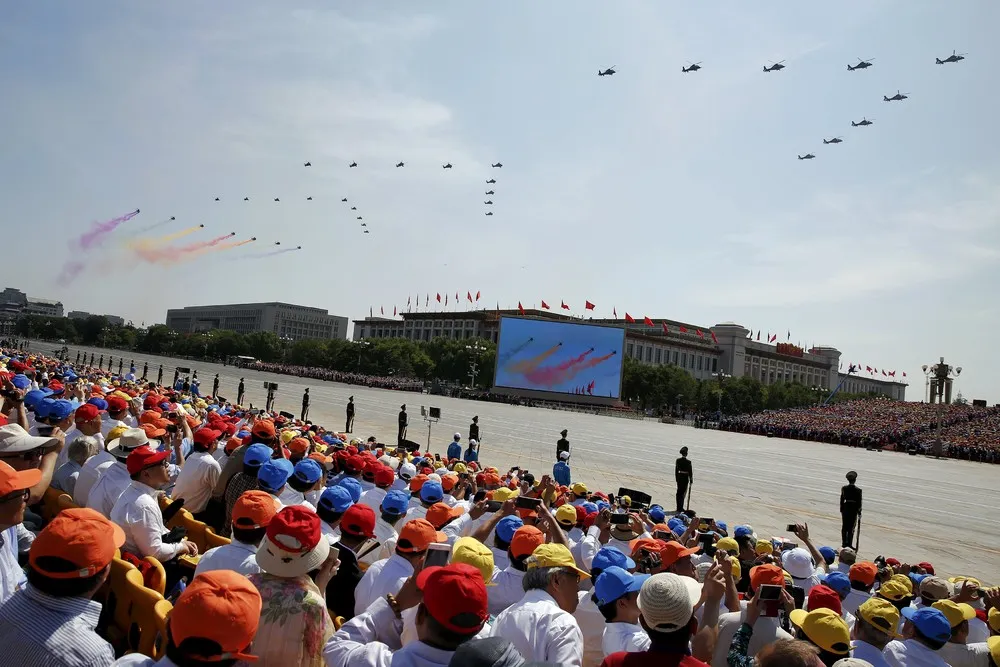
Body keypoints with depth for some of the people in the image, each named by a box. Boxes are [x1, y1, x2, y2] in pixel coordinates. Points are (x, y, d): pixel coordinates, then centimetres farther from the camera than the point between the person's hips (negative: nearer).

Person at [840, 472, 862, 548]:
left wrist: (841, 510, 10)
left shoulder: (844, 488, -7)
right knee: (851, 528, 7)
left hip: (846, 508, 2)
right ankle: (849, 544, 10)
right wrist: (859, 512, 2)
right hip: (854, 509, -2)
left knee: (844, 527, 13)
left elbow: (842, 499, -1)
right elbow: (859, 502, -8)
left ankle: (844, 543, 18)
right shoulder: (858, 490, -14)